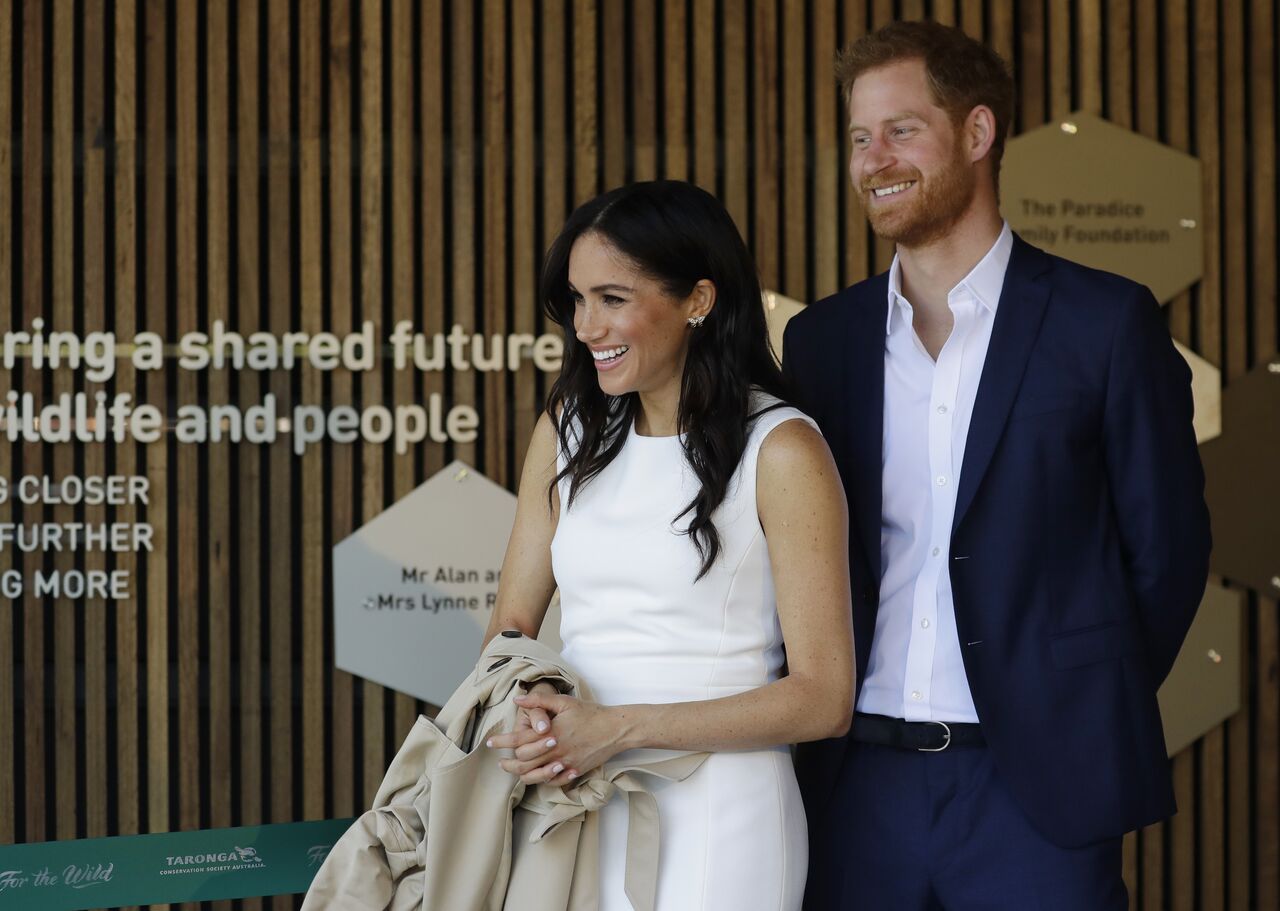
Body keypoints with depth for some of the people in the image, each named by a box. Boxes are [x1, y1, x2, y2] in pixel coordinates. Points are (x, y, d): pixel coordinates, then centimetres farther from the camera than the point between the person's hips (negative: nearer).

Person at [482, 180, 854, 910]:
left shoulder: (780, 452, -9)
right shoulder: (569, 430, 7)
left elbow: (823, 699, -11)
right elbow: (513, 624, 12)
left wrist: (621, 727, -17)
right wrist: (532, 717, -11)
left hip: (714, 815, -5)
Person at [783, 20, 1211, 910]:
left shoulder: (1103, 320, -2)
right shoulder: (822, 337, 9)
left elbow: (1165, 545, 1)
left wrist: (1086, 715, 3)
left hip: (1035, 783, -3)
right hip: (859, 785, 3)